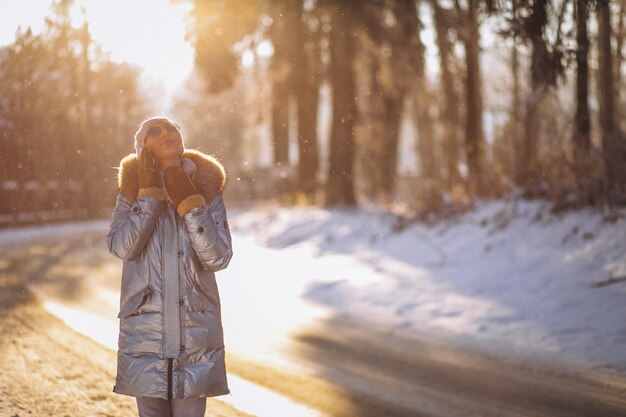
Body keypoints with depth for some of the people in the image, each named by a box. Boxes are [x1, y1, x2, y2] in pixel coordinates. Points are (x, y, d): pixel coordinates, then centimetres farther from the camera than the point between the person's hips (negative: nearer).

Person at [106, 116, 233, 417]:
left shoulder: (207, 189, 4)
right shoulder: (133, 193, 4)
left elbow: (218, 258, -7)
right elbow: (121, 247, -13)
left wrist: (189, 202, -12)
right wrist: (150, 193, -12)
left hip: (195, 332, 0)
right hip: (145, 330, 0)